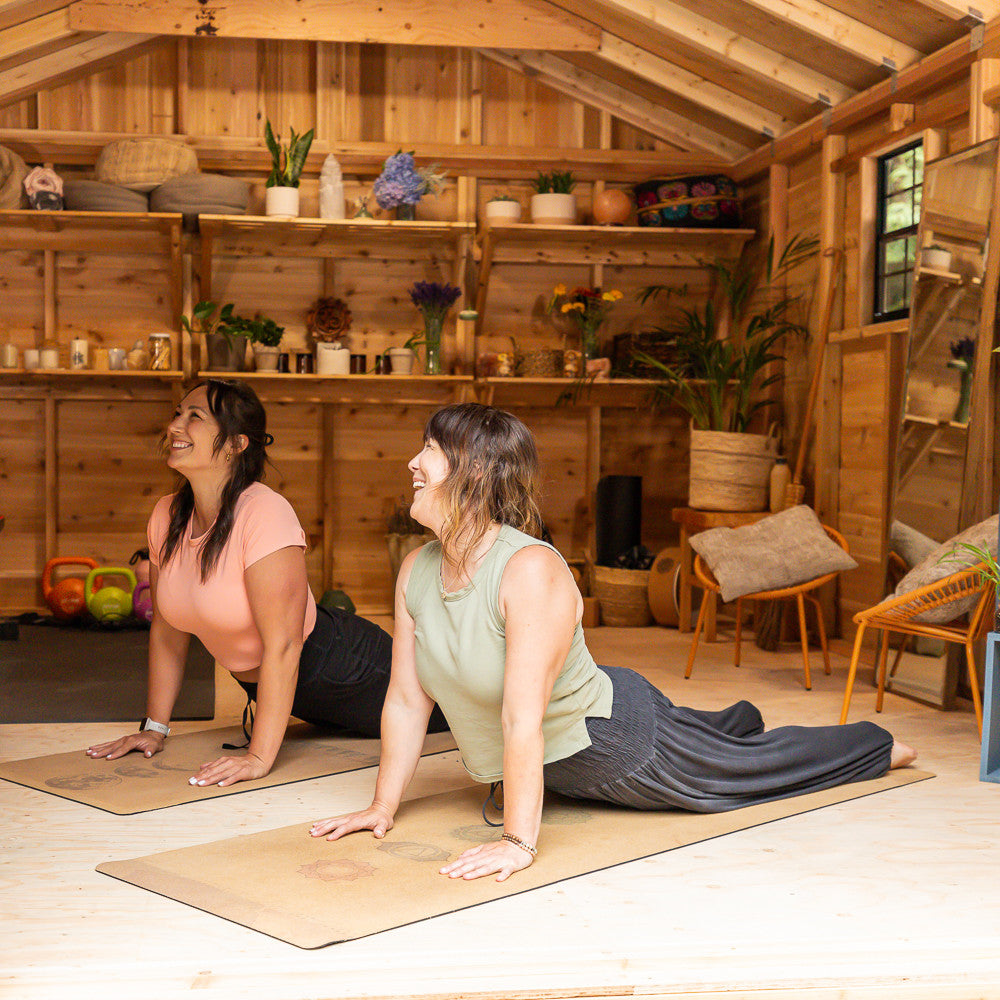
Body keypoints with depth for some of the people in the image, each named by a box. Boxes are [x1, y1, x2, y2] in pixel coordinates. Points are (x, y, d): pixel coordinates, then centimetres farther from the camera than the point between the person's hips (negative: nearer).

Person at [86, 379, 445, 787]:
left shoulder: (265, 514, -31)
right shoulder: (166, 516, -9)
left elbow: (283, 646, -33)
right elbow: (167, 629, 1)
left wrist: (259, 757, -35)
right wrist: (154, 728, -1)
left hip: (337, 672, -7)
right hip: (259, 682, 7)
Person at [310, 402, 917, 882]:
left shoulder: (531, 571, -35)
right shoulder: (416, 572, -12)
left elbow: (523, 715, -38)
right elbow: (407, 698, -8)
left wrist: (519, 840, -38)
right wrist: (383, 808, -9)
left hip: (616, 737, -7)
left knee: (763, 766, 15)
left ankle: (881, 747, 43)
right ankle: (738, 722, 67)